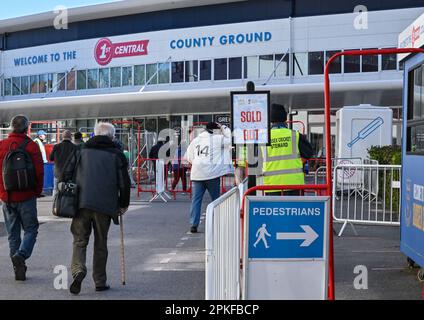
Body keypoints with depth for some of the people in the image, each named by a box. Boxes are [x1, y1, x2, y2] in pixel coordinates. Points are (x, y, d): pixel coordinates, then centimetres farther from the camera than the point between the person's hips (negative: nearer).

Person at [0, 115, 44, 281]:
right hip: (26, 197, -3)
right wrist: (38, 191, 6)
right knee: (31, 229, 9)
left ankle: (18, 269, 13)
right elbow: (39, 171, -9)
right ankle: (20, 255, -15)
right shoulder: (31, 146, -8)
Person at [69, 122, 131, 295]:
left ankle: (78, 270, -15)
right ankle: (100, 282, 13)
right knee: (101, 243, 9)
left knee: (80, 240, 8)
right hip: (105, 205, -1)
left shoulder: (82, 151, 11)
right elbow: (124, 182, 2)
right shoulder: (116, 154, 5)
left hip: (82, 203, 1)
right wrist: (124, 204, 13)